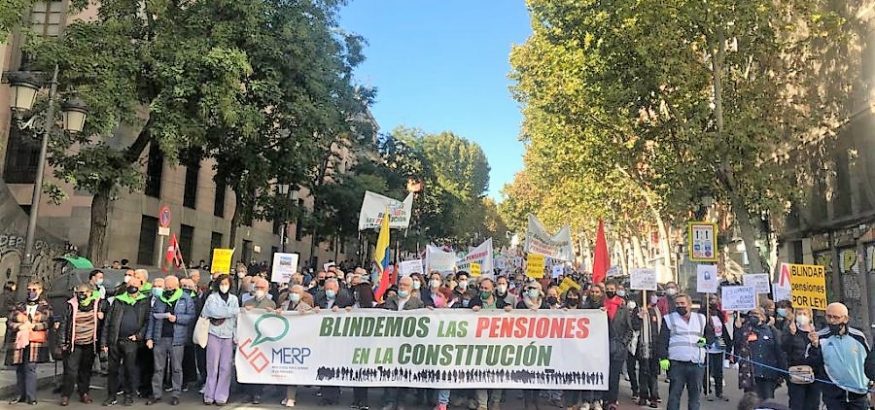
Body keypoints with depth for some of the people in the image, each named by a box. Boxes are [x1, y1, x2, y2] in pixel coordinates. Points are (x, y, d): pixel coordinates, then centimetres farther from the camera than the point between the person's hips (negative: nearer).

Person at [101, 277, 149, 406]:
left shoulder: (144, 302, 5)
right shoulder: (118, 301, 11)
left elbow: (147, 321, 1)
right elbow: (108, 322, 9)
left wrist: (139, 335, -10)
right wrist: (104, 342, 5)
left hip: (131, 341, -3)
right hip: (114, 341, 3)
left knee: (130, 369, 0)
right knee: (112, 369, 8)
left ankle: (129, 395, 12)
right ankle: (112, 396, 19)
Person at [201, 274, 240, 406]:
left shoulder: (234, 299, 11)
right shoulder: (212, 297, 3)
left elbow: (236, 319, 8)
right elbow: (214, 312, -14)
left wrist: (236, 336, 0)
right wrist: (233, 311, -9)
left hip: (228, 335, 2)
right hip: (214, 334, -2)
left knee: (225, 367, 0)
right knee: (213, 366, 0)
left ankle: (221, 396, 7)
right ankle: (209, 395, 9)